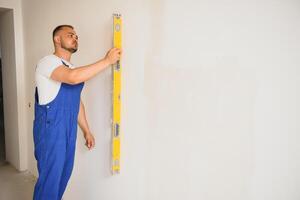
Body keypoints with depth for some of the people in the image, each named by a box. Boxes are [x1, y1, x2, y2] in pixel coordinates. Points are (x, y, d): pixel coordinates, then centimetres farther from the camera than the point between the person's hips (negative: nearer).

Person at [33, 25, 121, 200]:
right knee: (50, 178, 0)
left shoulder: (73, 69, 14)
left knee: (64, 174, 16)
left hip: (69, 130, 8)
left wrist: (86, 130, 16)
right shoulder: (48, 62, -12)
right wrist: (107, 60, -26)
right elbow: (73, 78, -33)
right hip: (50, 129, -8)